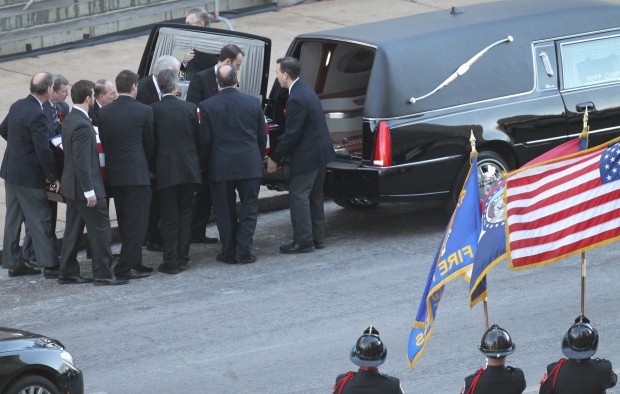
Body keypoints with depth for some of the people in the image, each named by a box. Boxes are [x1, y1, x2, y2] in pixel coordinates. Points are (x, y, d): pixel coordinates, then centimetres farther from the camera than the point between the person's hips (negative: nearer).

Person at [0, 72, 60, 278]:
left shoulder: (17, 106, 3)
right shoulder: (37, 115, -24)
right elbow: (43, 151, -24)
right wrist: (54, 177, -15)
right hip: (29, 175, -9)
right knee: (40, 219, -2)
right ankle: (49, 264, 1)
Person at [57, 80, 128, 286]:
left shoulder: (69, 120, 10)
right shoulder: (82, 125, -21)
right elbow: (82, 161, -24)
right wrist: (89, 190, -22)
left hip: (72, 185, 10)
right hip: (84, 186, -10)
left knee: (73, 229, 14)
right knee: (100, 230, -3)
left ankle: (68, 273, 19)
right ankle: (103, 274, 0)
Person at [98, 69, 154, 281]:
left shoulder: (104, 112, 2)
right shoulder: (144, 111, -9)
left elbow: (103, 142, 7)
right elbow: (150, 144, 0)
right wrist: (151, 167, 16)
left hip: (114, 174, 5)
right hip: (137, 173, -5)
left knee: (125, 222, 14)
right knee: (136, 221, -1)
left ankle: (133, 263, 21)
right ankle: (125, 267, -5)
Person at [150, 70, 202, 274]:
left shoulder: (152, 110, -10)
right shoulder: (190, 108, -3)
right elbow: (198, 139, 5)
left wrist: (152, 167, 9)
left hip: (165, 171, -2)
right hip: (189, 170, 2)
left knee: (169, 218, 4)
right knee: (185, 215, 13)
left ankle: (171, 261, 2)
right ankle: (182, 258, 15)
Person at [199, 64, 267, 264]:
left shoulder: (207, 106, -9)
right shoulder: (253, 103, -2)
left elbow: (205, 140, -5)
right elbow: (262, 136, 6)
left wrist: (208, 164, 10)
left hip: (221, 167, -1)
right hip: (250, 165, 1)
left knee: (225, 211, 10)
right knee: (249, 208, 9)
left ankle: (229, 252, 12)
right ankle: (244, 251, 4)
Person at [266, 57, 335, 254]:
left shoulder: (296, 99, -23)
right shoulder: (305, 90, 10)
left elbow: (292, 134, -21)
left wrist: (275, 158, -10)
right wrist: (279, 154, 15)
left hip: (307, 156, -10)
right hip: (320, 151, 10)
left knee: (298, 196, -4)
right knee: (314, 196, 17)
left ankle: (303, 241, -2)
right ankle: (317, 237, 24)